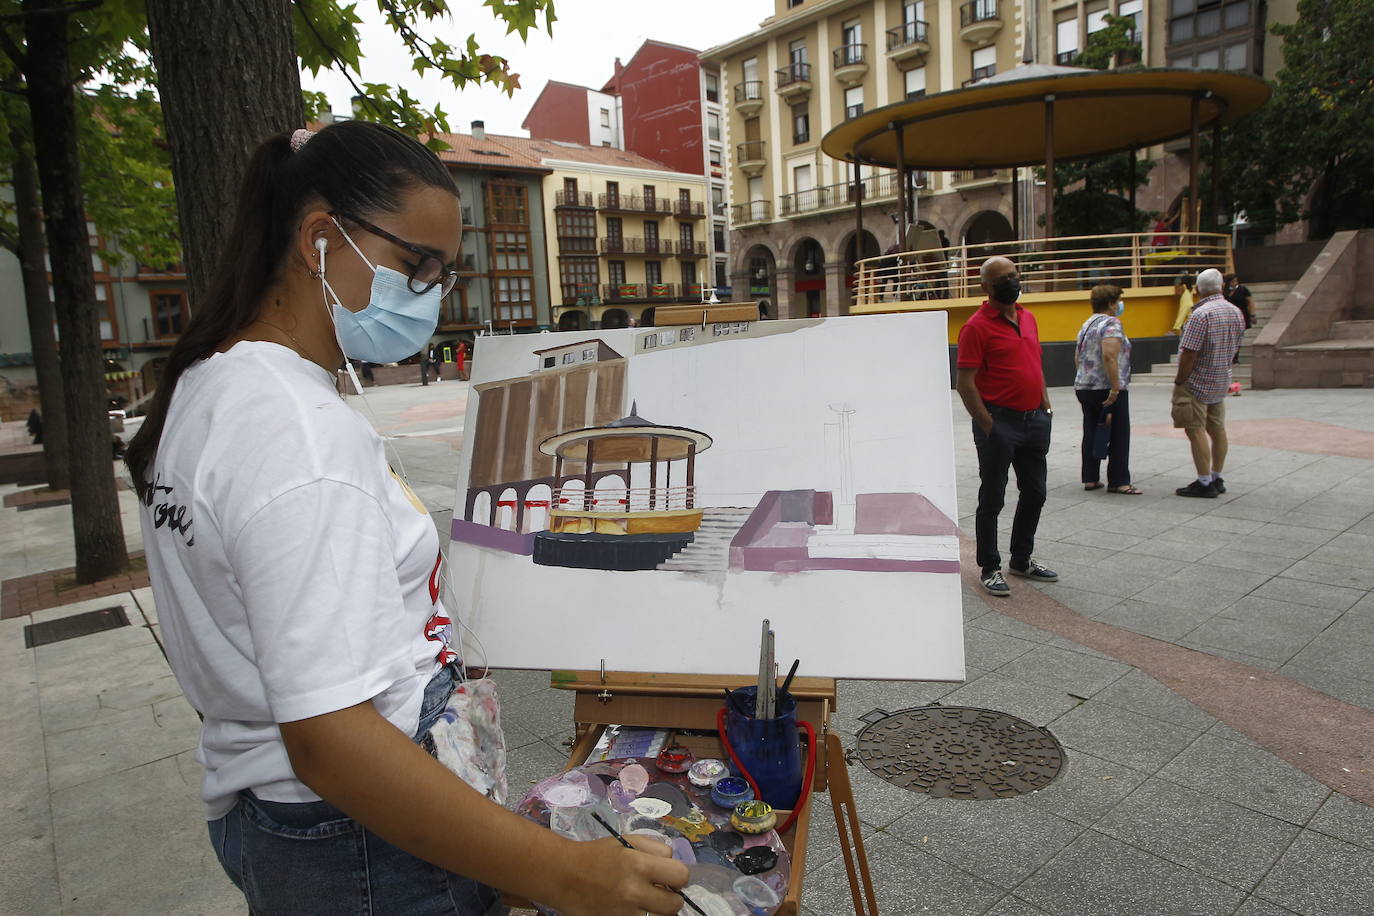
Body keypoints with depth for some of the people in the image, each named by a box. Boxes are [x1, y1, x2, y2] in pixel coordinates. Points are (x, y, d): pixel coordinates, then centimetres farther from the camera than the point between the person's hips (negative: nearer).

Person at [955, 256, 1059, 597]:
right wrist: (988, 426, -16)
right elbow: (964, 383, -15)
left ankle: (1022, 559, 32)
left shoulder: (1027, 318, 12)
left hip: (1034, 421, 8)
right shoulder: (977, 326, -12)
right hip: (1000, 423, -8)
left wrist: (1046, 408, 13)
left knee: (1034, 493, 16)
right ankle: (990, 568, 15)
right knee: (992, 499, 3)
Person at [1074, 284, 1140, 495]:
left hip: (1084, 388, 8)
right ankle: (1118, 482, 2)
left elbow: (1077, 357, 18)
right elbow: (1109, 357, -23)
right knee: (1119, 434, 0)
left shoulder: (1087, 325, 14)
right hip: (1107, 389, -8)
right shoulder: (1112, 323, -12)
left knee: (1091, 433, 10)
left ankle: (1090, 479, 11)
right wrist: (1115, 388, -23)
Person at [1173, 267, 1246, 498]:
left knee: (1196, 431, -5)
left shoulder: (1201, 314, -20)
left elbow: (1189, 353, -22)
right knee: (1217, 429, 14)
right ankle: (1216, 479, 22)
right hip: (1221, 381, 9)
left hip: (1197, 383, -8)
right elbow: (1234, 348, 14)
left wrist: (1179, 380, -11)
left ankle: (1204, 483, -5)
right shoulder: (1236, 313, 6)